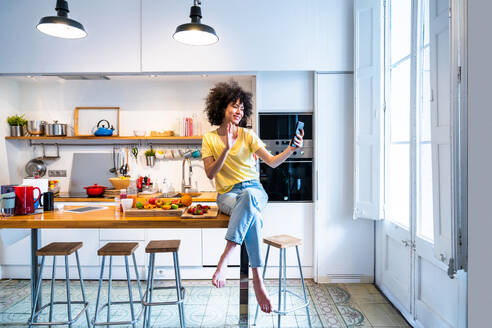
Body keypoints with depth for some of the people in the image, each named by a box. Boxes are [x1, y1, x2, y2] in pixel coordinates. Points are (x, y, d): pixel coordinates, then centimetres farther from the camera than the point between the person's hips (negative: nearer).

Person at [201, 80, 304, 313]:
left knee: (247, 196, -39)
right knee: (253, 215, -36)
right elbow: (210, 174, -4)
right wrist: (227, 148, -15)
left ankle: (224, 259, -39)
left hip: (254, 191, 1)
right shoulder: (209, 139, 6)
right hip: (227, 195, -1)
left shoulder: (248, 135, 5)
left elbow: (272, 162, -6)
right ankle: (257, 280, -34)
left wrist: (291, 149, -25)